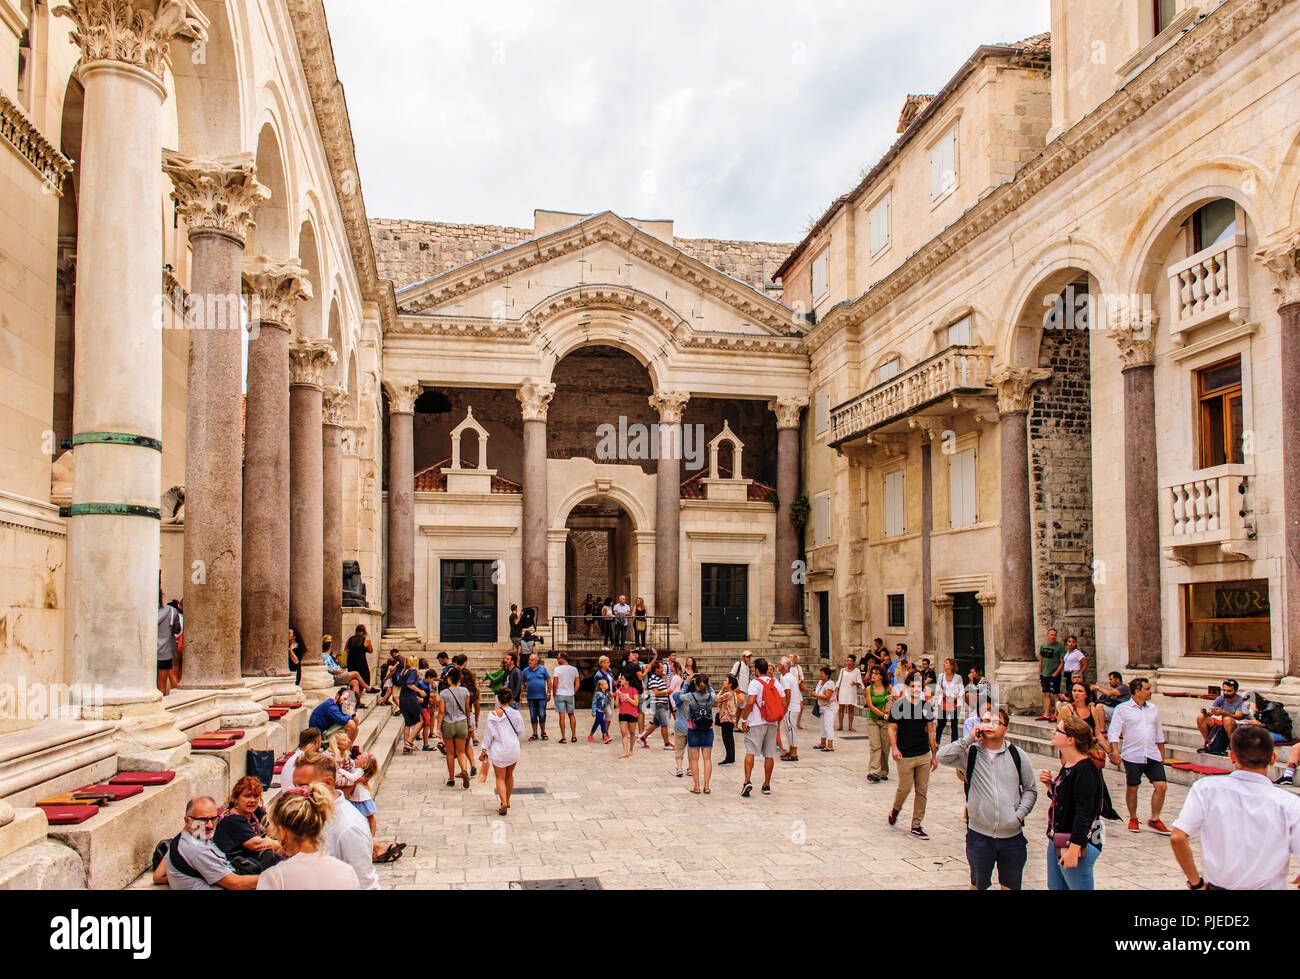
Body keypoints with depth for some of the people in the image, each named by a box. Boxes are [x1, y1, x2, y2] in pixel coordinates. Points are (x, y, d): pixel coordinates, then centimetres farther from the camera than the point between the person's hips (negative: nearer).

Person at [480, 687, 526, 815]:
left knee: (500, 778, 7)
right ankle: (507, 800, 33)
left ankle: (504, 802, -10)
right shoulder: (515, 714, -9)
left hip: (498, 750, -2)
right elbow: (521, 733, 0)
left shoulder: (492, 714, -10)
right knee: (509, 775, 21)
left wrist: (484, 750, 4)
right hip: (513, 749, 2)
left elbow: (488, 734, -4)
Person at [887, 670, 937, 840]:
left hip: (924, 756, 4)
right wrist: (894, 748, -21)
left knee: (922, 791, 5)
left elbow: (930, 731, 13)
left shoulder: (927, 706, 7)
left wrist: (934, 755, 14)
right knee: (905, 788, -1)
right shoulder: (898, 705, -6)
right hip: (905, 756, -4)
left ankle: (916, 826, 16)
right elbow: (892, 729, -5)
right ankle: (895, 809, 30)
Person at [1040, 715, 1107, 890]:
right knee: (1055, 887, 17)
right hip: (1056, 841, 10)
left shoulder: (1085, 770, -20)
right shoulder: (1068, 766, 9)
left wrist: (1073, 849, -23)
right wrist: (1050, 785, 2)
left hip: (1078, 843, -10)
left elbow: (1084, 814, -22)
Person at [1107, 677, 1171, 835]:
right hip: (1132, 756, -4)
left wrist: (1161, 754, 21)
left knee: (1161, 786, -5)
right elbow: (1113, 732, -6)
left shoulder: (1153, 709, 12)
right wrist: (1115, 752, -16)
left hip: (1153, 755, 4)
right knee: (1132, 788, 5)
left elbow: (1159, 734, 21)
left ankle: (1155, 819, 11)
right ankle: (1133, 819, 23)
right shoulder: (1122, 709, -4)